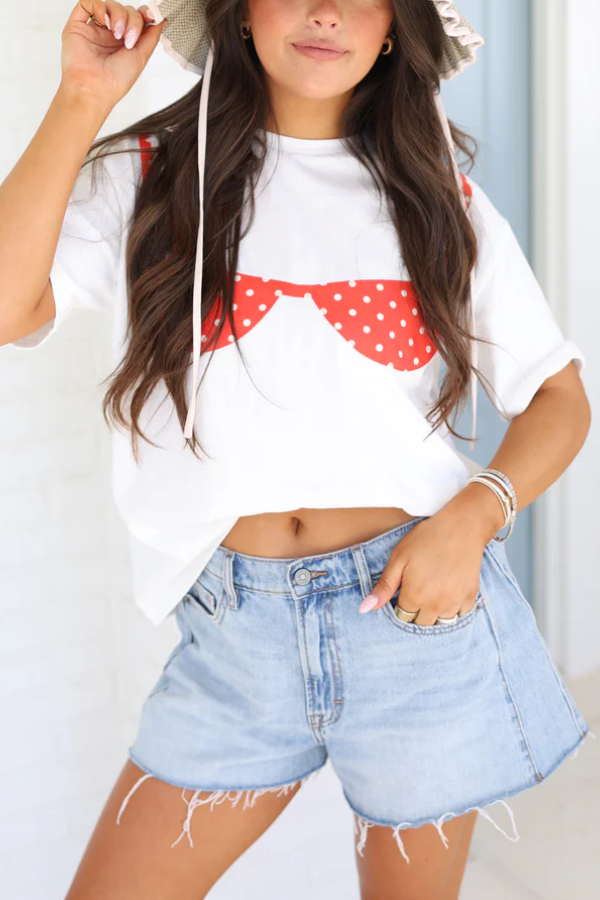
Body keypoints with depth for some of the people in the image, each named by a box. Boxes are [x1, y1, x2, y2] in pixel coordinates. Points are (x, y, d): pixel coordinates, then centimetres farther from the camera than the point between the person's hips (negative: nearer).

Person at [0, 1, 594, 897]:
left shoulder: (439, 198, 3)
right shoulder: (148, 178, 0)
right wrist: (83, 101, -14)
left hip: (419, 604, 1)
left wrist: (473, 515, -12)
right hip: (233, 631, 0)